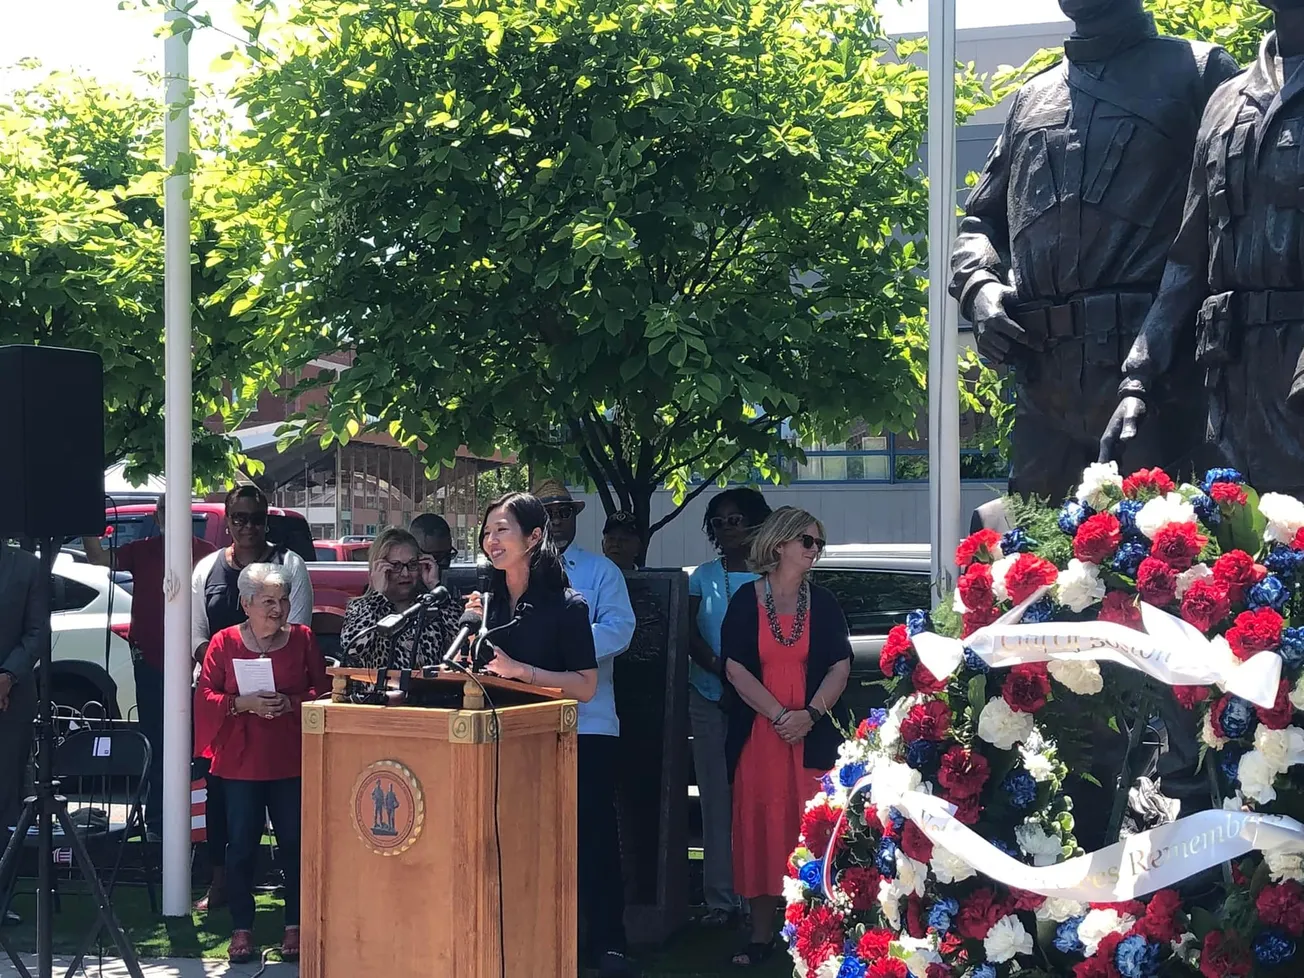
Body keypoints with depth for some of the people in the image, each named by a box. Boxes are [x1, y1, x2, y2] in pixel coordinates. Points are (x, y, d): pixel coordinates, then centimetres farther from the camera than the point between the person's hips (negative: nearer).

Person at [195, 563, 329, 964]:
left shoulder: (303, 639, 4)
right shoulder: (224, 642, 2)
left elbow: (322, 691, 3)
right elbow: (205, 697, -1)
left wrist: (290, 702, -15)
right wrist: (243, 703, -17)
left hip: (292, 760, 0)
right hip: (241, 760, 0)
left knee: (295, 841, 2)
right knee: (241, 844, 3)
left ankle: (295, 925, 13)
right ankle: (242, 928, 12)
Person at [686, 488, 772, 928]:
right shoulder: (703, 575, 12)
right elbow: (691, 633, 4)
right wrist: (717, 667, -13)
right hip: (709, 698, 3)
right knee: (716, 798, 2)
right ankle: (720, 898, 6)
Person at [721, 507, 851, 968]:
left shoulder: (823, 603, 8)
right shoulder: (746, 601, 4)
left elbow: (840, 666, 2)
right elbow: (735, 668, -3)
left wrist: (810, 715, -12)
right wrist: (779, 714, -11)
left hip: (811, 735, 1)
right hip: (757, 734, 0)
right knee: (759, 831, 1)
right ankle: (761, 935, 9)